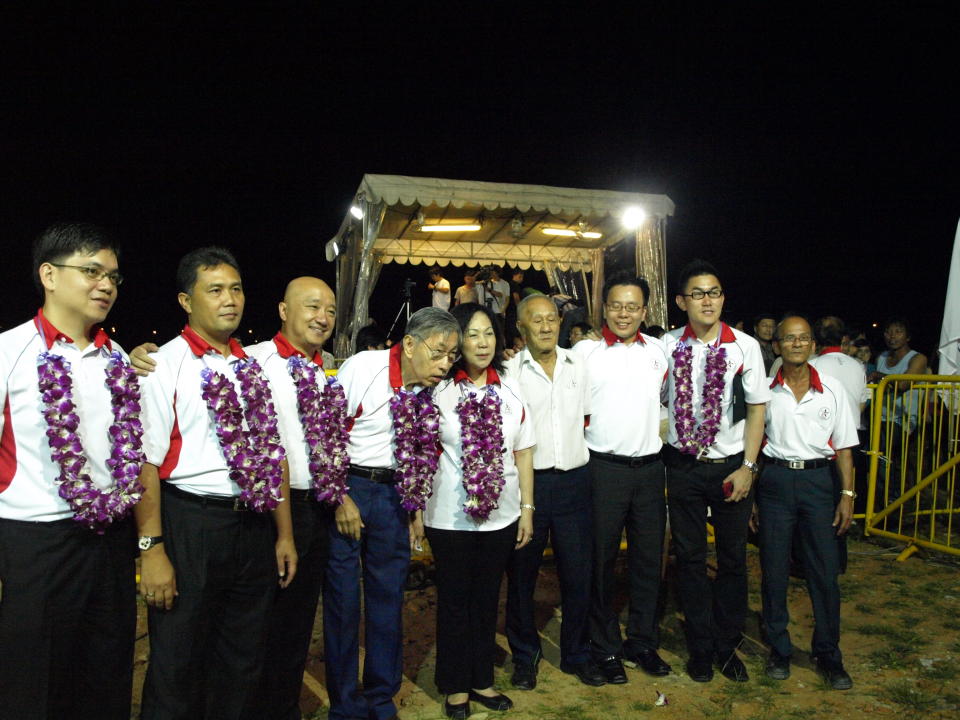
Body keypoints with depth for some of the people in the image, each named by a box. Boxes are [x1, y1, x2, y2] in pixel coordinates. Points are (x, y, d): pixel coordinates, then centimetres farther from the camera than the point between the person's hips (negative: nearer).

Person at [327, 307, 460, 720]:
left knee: (389, 597, 11)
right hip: (345, 486, -4)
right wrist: (340, 499, -12)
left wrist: (416, 508, 12)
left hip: (394, 495, 5)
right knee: (342, 597, 2)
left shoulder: (430, 388, 0)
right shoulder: (362, 368, -16)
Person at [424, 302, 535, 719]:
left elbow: (523, 452, 5)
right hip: (449, 516, -3)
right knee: (454, 601, 11)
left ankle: (481, 680, 33)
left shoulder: (510, 390, 3)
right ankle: (455, 686, 28)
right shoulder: (438, 390, -8)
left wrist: (527, 508, 4)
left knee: (487, 599, 15)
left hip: (500, 514, 3)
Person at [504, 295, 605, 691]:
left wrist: (581, 456, 9)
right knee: (522, 573, 10)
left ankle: (577, 654, 28)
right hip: (527, 481, -2)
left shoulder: (577, 364, 7)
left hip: (574, 480, 3)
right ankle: (525, 655, 29)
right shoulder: (509, 370, -4)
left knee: (578, 572, 9)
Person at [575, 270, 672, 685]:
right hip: (604, 467, -4)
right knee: (602, 560, 6)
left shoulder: (658, 350, 8)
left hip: (650, 466, 4)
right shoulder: (585, 351, -4)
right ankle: (606, 647, 21)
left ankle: (643, 642, 28)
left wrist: (658, 434, 13)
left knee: (648, 557, 12)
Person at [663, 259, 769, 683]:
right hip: (684, 467, 0)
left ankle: (727, 647, 30)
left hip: (732, 467, 0)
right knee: (690, 558, 9)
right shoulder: (667, 346, -3)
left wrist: (747, 467, -6)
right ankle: (700, 648, 27)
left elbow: (757, 408, -1)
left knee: (733, 559, 11)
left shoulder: (745, 346, -5)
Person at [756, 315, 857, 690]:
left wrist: (847, 494, 0)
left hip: (817, 480, 1)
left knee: (825, 570, 4)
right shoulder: (764, 388, 0)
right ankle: (779, 649, 24)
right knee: (774, 569, 7)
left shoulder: (832, 388, 2)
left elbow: (843, 446, 6)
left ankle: (827, 653, 22)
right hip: (775, 479, 0)